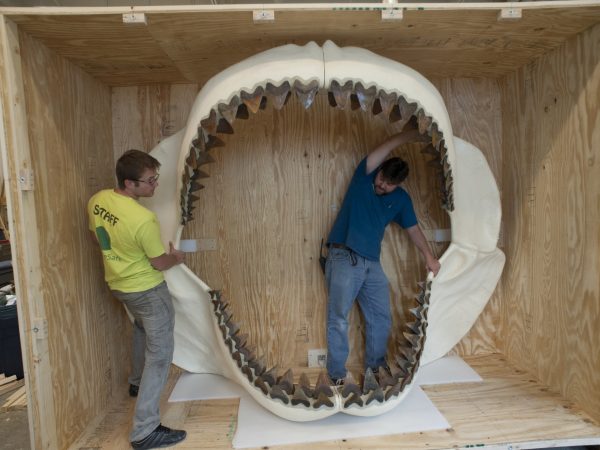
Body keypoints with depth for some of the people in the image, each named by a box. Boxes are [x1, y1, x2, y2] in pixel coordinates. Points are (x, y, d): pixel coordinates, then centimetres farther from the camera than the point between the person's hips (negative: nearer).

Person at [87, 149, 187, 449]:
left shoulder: (97, 200, -7)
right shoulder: (144, 219, -30)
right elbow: (158, 263, -18)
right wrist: (176, 258, 4)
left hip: (117, 283, 9)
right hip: (146, 289, -8)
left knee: (141, 326, 35)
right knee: (159, 354, 1)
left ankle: (137, 381, 52)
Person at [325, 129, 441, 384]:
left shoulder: (401, 199, 10)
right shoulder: (363, 177, 0)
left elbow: (413, 229, 15)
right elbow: (381, 151, -14)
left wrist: (428, 257, 8)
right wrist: (408, 136, -16)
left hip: (372, 263, 5)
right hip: (343, 258, -5)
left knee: (381, 317, 10)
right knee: (338, 318, -2)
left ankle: (375, 366, 29)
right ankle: (336, 373, 11)